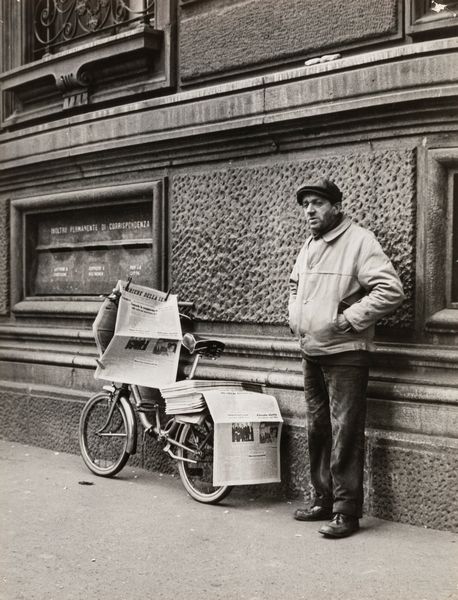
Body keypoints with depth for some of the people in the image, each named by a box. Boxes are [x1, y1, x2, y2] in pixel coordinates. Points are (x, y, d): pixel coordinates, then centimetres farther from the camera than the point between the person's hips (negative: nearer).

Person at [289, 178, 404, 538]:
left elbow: (391, 290, -21)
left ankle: (347, 512, 2)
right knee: (317, 431, 15)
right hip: (311, 353, 9)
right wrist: (295, 317, 15)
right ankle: (323, 501, 27)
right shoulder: (310, 245, 15)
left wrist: (348, 320, -19)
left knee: (345, 436, -6)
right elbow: (295, 285, 32)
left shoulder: (359, 241, -11)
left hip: (344, 354, -8)